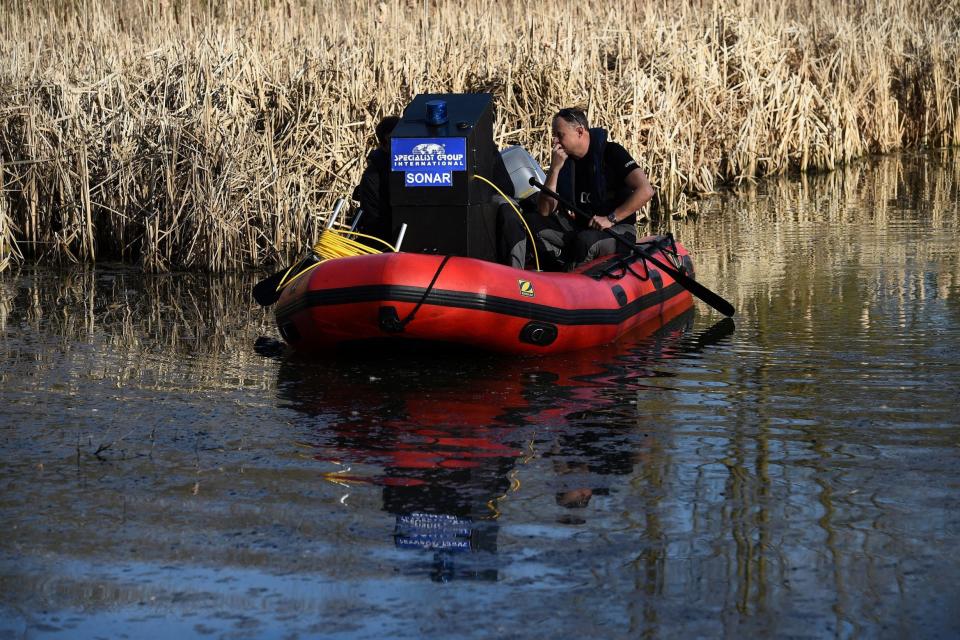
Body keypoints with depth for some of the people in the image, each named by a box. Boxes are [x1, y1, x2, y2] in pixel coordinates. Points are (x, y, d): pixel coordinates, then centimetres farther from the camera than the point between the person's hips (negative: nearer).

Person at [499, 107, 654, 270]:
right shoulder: (564, 160, 8)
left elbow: (646, 191, -18)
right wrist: (554, 169, -8)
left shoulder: (610, 153, -7)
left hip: (617, 229, -5)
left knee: (585, 240, -42)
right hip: (576, 228, 6)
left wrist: (611, 219, -19)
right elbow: (544, 212, 1)